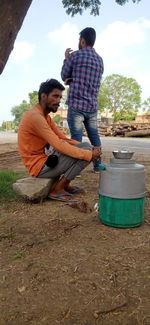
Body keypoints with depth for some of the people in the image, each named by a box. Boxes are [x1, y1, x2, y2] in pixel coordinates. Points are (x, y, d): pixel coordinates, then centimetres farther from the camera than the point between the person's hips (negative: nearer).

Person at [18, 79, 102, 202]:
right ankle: (57, 190, -8)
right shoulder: (35, 116, -19)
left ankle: (65, 184, 7)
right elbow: (59, 145, -25)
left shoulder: (45, 116, 13)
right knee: (85, 151, -18)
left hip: (46, 158, 10)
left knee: (86, 146, 7)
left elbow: (64, 139, 8)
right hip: (39, 167, -10)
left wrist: (89, 149, -5)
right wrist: (89, 154, -21)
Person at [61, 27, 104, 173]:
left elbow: (64, 76, 8)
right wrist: (72, 80, 10)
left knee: (76, 138, -3)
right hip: (92, 106, 6)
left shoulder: (75, 55, -4)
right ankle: (98, 165, 19)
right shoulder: (99, 59, 14)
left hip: (76, 104, -5)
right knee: (94, 136, 13)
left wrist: (66, 58, 21)